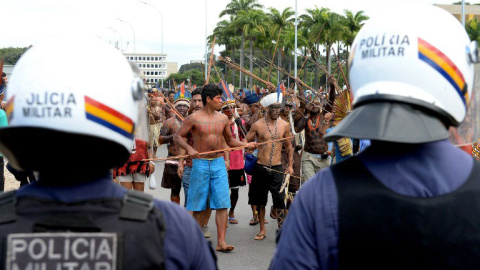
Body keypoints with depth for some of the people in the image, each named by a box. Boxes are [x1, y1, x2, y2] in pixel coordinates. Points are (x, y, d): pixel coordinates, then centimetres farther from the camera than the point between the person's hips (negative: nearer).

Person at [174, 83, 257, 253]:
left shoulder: (223, 118, 9)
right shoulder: (194, 118, -4)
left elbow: (230, 140, 20)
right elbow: (177, 137, -2)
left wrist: (246, 144, 4)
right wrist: (189, 148, -20)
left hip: (219, 163, 3)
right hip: (200, 163, -3)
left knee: (222, 203, -5)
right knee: (197, 204, 4)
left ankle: (221, 242, -5)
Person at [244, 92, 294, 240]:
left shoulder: (284, 125, 4)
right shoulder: (258, 125, -2)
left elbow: (289, 146, 14)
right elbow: (245, 141, 5)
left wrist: (290, 165, 10)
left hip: (277, 168, 0)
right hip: (260, 167, 0)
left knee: (279, 200, -7)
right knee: (260, 200, 10)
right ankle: (262, 229, 23)